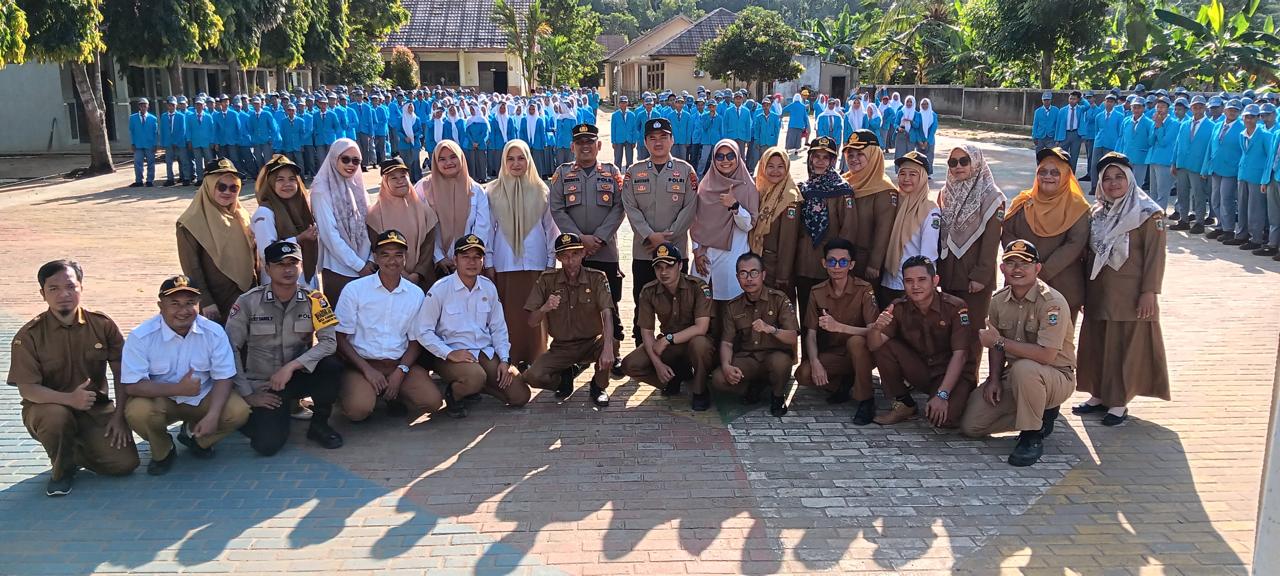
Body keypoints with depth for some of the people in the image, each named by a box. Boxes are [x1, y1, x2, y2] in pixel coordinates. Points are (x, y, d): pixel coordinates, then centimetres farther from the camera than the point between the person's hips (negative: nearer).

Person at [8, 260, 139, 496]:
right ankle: (62, 470, -6)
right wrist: (69, 399, -32)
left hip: (96, 409, 2)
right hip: (47, 407, -2)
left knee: (125, 463, -15)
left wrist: (119, 415, -9)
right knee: (57, 416, -39)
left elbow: (122, 374, 1)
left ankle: (76, 453, 19)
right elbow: (27, 389, -15)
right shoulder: (29, 336, -10)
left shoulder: (102, 324, -3)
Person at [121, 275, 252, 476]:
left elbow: (223, 378, -11)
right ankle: (162, 451, 2)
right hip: (159, 400, -2)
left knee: (238, 411, -23)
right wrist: (178, 389, -28)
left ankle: (194, 435, 11)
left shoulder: (214, 332, -12)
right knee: (137, 412, -34)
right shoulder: (141, 337, -18)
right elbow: (132, 386, -21)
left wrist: (212, 415, -26)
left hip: (203, 398, 2)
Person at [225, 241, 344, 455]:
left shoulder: (314, 300, -7)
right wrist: (247, 394, -10)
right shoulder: (248, 302, -11)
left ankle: (319, 424, -4)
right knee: (268, 444, -20)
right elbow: (231, 349, -9)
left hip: (298, 377, 2)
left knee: (331, 366, -30)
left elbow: (329, 342, -15)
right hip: (262, 385, -1)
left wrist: (291, 366, -26)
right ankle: (249, 414, 17)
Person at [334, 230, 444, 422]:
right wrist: (367, 370, -13)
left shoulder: (415, 294, 5)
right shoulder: (354, 289, -3)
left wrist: (400, 371, -8)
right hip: (361, 364, -2)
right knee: (358, 409, -30)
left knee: (433, 401, -21)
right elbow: (340, 338, -3)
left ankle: (394, 397, 10)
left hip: (400, 365, 2)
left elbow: (415, 341, 10)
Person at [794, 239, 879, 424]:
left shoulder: (864, 290, -15)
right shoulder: (817, 293, -3)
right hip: (832, 355, 4)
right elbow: (811, 334, -5)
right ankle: (842, 385, 8)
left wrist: (839, 327, -38)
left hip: (861, 353, -3)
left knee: (856, 341, -37)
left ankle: (866, 400, -19)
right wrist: (815, 363, -24)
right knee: (803, 374, -24)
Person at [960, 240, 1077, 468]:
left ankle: (1033, 436, -18)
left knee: (1024, 368, -41)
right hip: (1013, 377, 7)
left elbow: (1046, 355, -30)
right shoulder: (999, 301, 1)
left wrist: (1000, 342, -25)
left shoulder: (1052, 302, -21)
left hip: (1057, 377, -6)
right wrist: (994, 379, -4)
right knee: (970, 425, -6)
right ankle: (1039, 415, 13)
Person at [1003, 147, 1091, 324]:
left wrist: (1043, 271, -18)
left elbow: (1074, 245, -10)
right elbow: (1006, 234, 3)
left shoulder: (1077, 208, -1)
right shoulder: (1023, 202, 9)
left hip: (1062, 288, -2)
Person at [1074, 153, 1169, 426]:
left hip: (1130, 295, -6)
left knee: (1127, 346, 0)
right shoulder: (1098, 211, 10)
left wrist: (1150, 291, -15)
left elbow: (1155, 255, -11)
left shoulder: (1148, 213, -8)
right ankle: (1099, 395, 23)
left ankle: (1119, 402, 8)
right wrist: (1084, 290, 13)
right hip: (1098, 292, 6)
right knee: (1096, 344, 10)